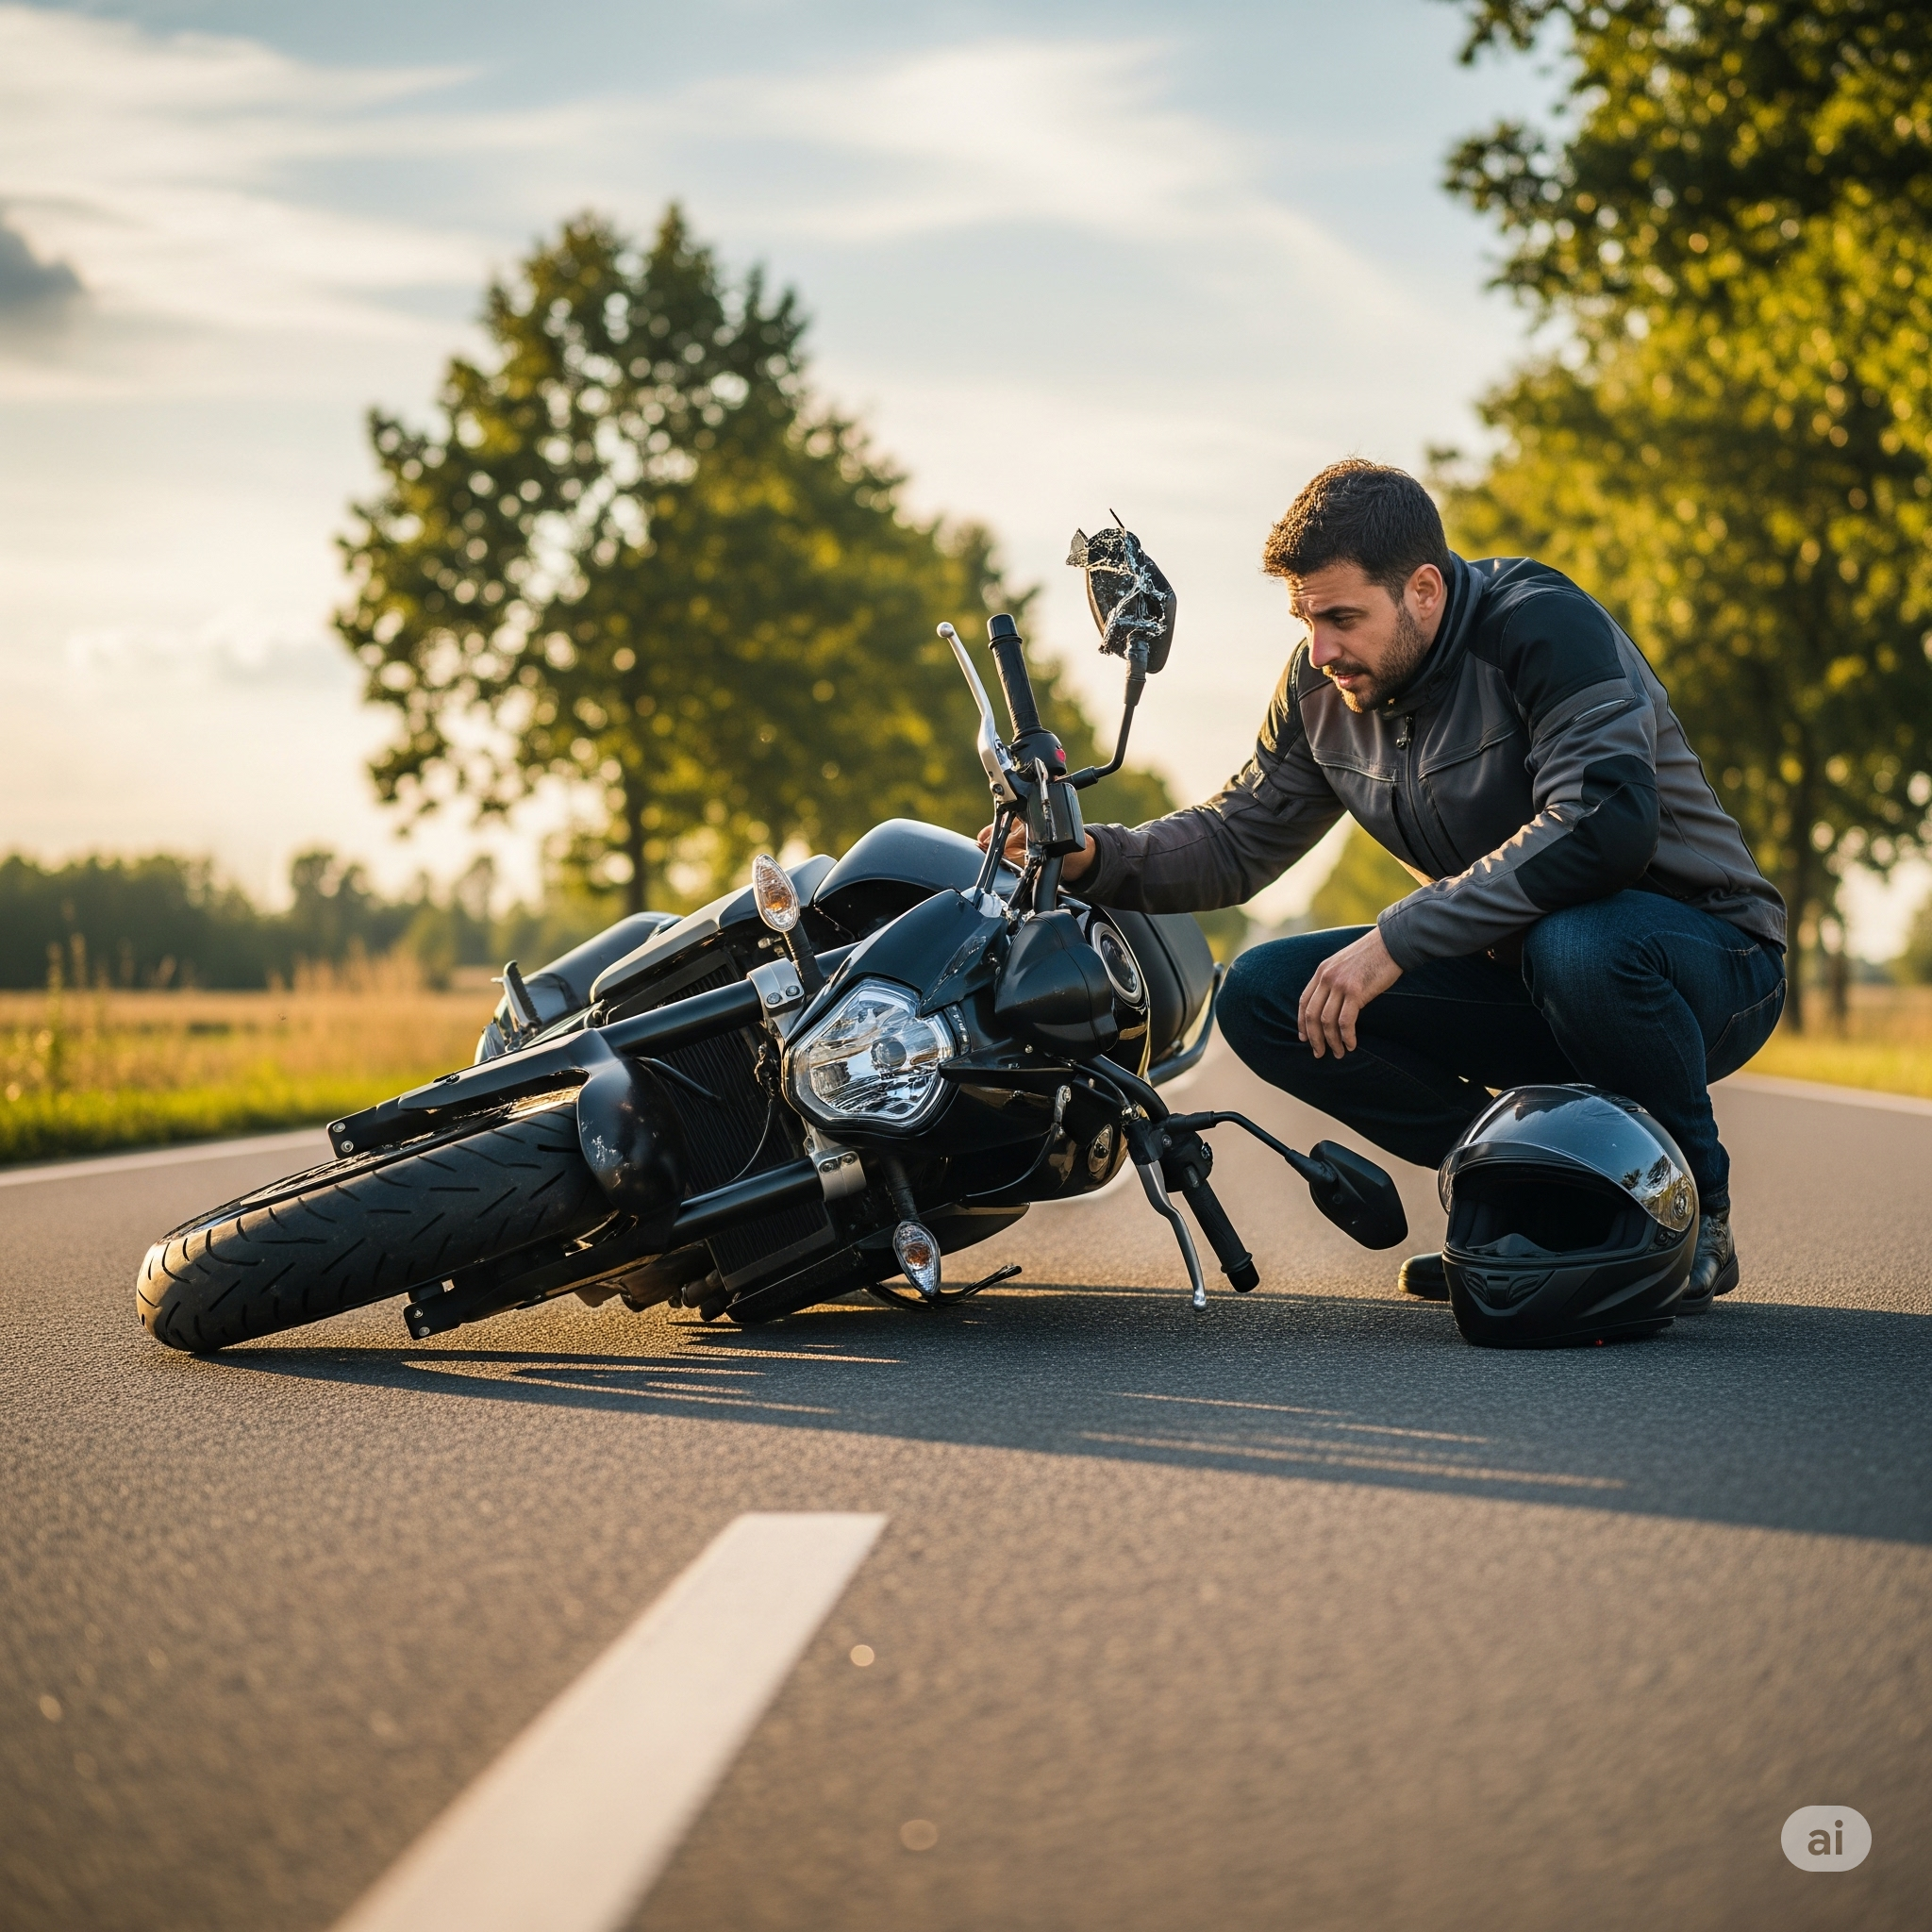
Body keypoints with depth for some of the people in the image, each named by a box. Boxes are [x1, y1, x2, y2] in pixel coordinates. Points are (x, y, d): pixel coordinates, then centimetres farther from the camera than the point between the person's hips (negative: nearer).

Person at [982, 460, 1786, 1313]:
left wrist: (1396, 939, -34)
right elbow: (1236, 838, 10)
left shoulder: (1545, 626, -22)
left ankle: (1696, 1213, -13)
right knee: (1263, 994, -8)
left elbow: (1603, 825, -35)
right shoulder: (1322, 686, 1)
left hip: (1702, 960, -7)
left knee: (1578, 944, -41)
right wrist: (1094, 859, -11)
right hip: (1514, 968, 7)